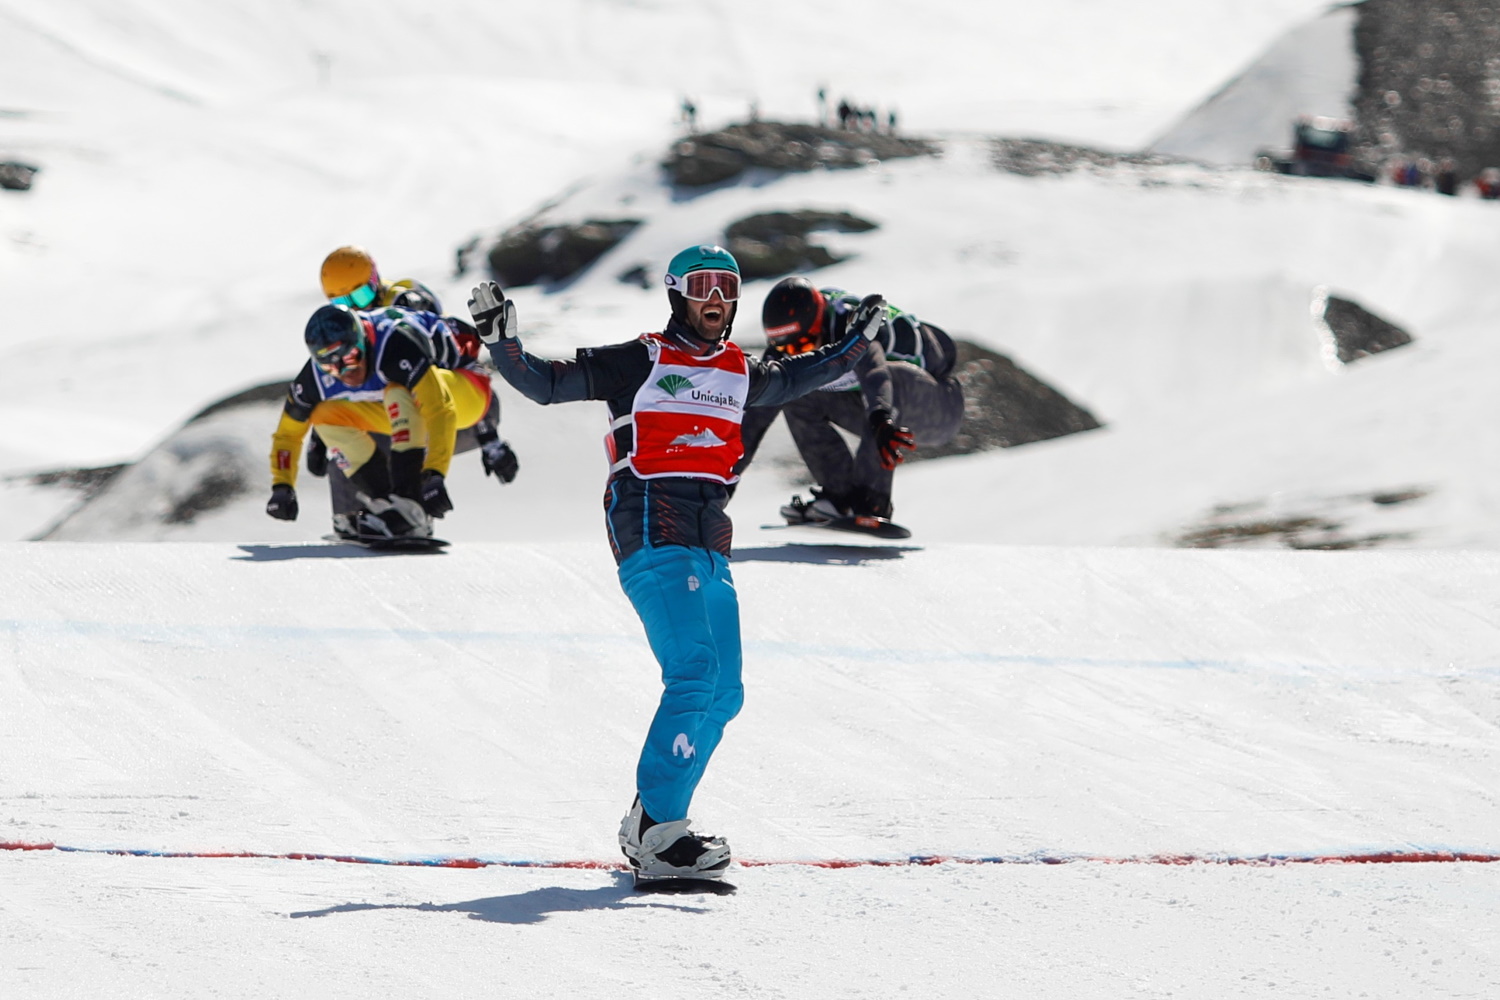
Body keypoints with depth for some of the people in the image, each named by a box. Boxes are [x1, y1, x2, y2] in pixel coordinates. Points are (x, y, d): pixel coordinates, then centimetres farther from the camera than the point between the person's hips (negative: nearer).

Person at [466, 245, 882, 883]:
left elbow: (793, 378, 39)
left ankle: (649, 824, 15)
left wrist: (854, 343, 39)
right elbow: (548, 383, 1)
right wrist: (501, 340, -13)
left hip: (711, 550, 8)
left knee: (722, 695, 6)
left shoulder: (741, 373, 18)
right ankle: (657, 832, -24)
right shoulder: (641, 362, 1)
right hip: (653, 539, -8)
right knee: (693, 674, -22)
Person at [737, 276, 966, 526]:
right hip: (883, 412, 7)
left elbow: (873, 371, -51)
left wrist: (881, 421, -69)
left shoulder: (851, 326, -31)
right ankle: (843, 495, -6)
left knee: (894, 377, -38)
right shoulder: (785, 346, -10)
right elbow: (759, 411, -6)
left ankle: (871, 502, -35)